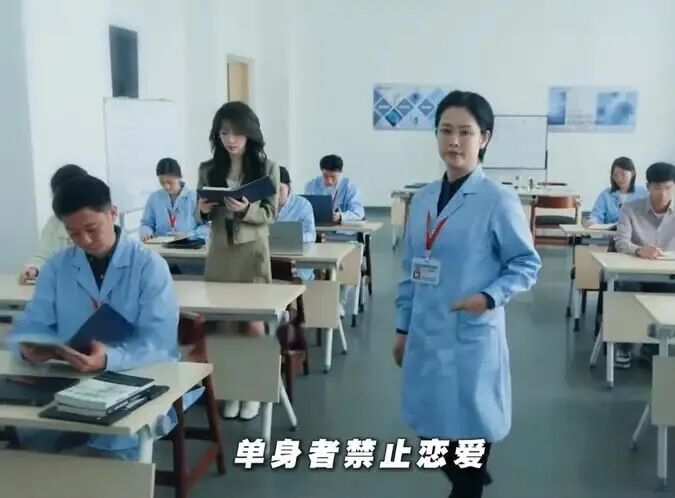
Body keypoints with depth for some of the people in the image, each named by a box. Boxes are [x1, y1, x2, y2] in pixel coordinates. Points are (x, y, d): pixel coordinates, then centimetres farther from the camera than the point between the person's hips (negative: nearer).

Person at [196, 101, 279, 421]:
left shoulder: (267, 168, -3)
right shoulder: (208, 169, 5)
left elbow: (270, 214, -4)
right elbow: (202, 217, 11)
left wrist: (245, 209, -22)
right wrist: (203, 210, -11)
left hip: (252, 251, -3)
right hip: (220, 251, 3)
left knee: (253, 323, 1)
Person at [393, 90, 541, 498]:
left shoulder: (499, 201, -10)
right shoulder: (422, 199, 6)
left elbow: (527, 264, -5)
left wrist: (490, 297, -20)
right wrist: (403, 327, 13)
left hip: (471, 336, -5)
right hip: (425, 336, 6)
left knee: (470, 424, 7)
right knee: (432, 423, 16)